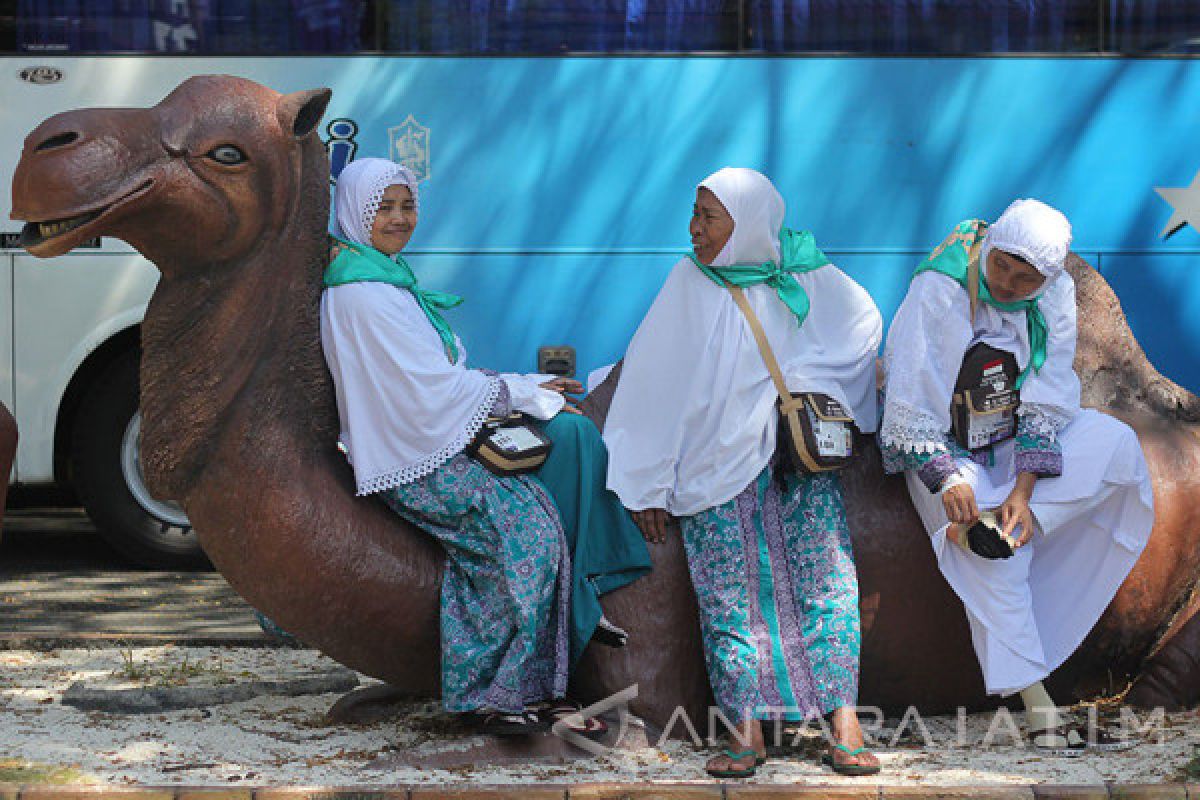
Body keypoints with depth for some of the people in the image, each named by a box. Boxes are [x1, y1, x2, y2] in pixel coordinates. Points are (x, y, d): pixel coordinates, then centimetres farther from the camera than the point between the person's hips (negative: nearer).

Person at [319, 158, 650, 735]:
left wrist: (527, 386, 7)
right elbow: (430, 388, -19)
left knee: (570, 433, -2)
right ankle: (503, 694, -17)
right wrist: (519, 394, -8)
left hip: (439, 438, 10)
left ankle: (578, 605, -4)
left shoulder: (388, 276, 17)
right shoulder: (362, 291, -16)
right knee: (526, 519, -25)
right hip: (411, 461, -10)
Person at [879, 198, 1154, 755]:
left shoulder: (1055, 293, -11)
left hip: (1021, 439, 5)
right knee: (994, 560, -27)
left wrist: (1024, 489, -26)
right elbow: (910, 409, -23)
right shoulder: (937, 295, -23)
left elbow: (1048, 400, -15)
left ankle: (1008, 523, -31)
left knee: (1114, 443, -22)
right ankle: (1035, 700, -25)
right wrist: (949, 481, -35)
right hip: (943, 447, -4)